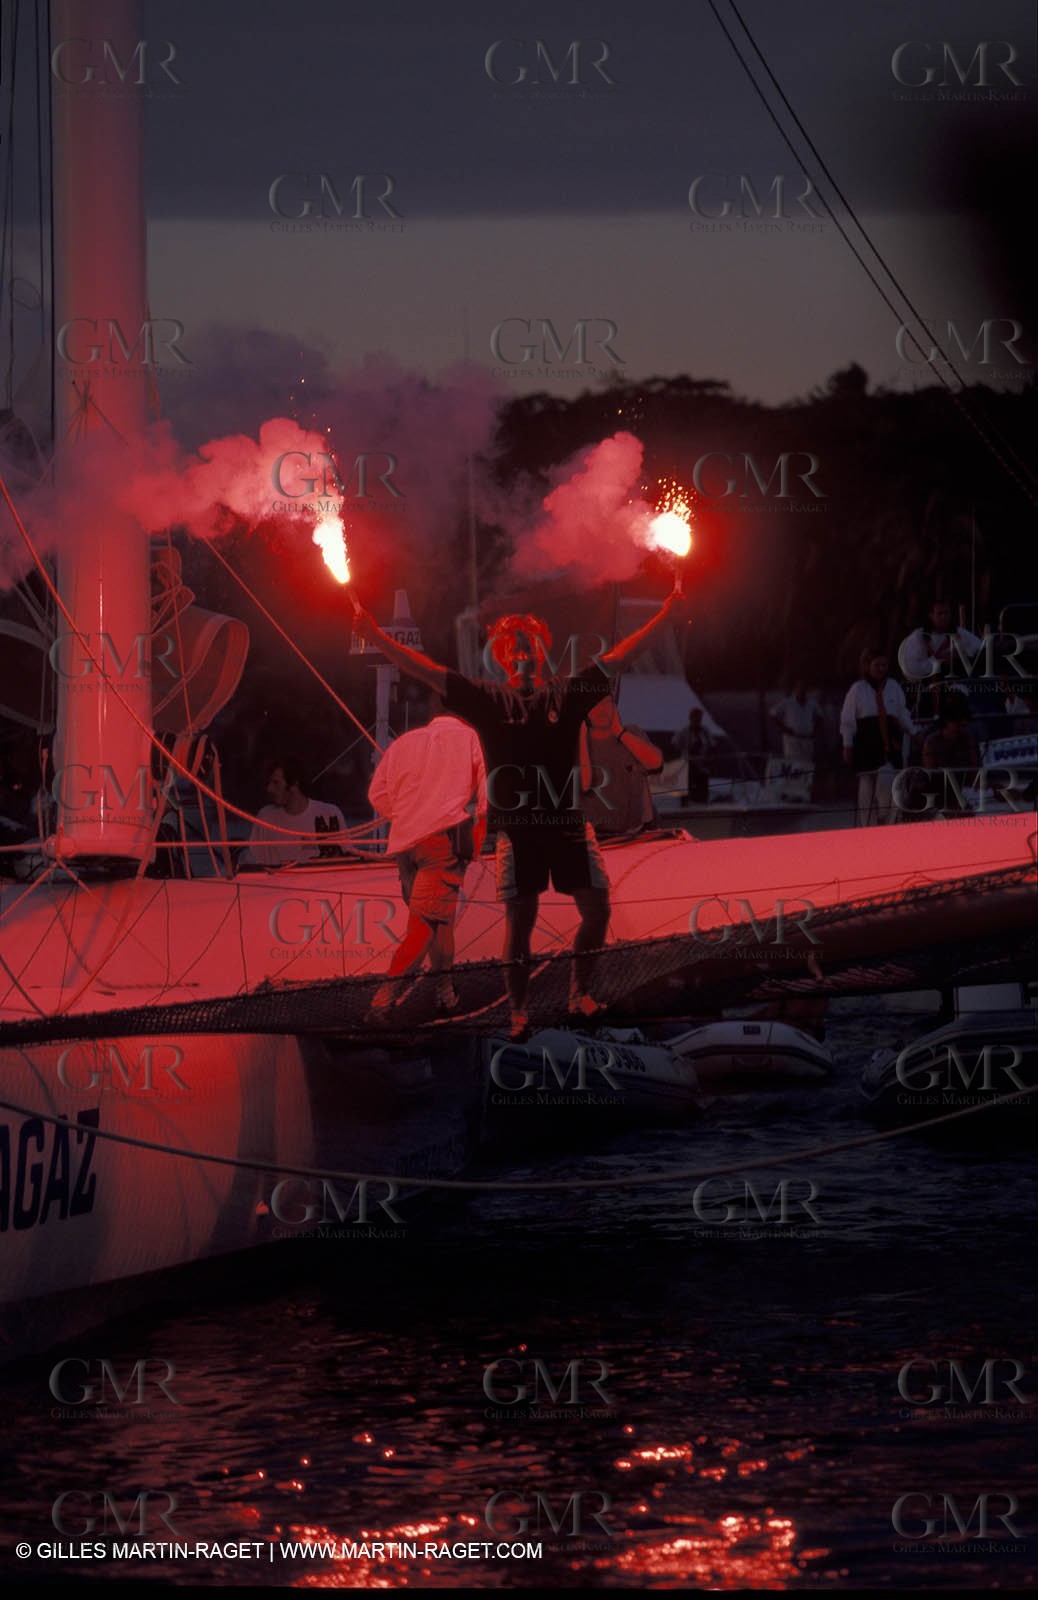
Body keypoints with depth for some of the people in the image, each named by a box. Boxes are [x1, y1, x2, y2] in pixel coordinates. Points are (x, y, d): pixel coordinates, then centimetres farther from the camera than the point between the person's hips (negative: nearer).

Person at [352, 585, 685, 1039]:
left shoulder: (567, 694, 8)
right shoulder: (489, 701, 5)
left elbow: (617, 659, 9)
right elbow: (424, 670, 2)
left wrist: (664, 615, 5)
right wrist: (374, 635, -5)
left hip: (567, 822, 2)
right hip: (517, 826, -2)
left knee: (596, 907, -3)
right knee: (520, 919, -2)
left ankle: (579, 993, 12)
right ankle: (518, 1011, 2)